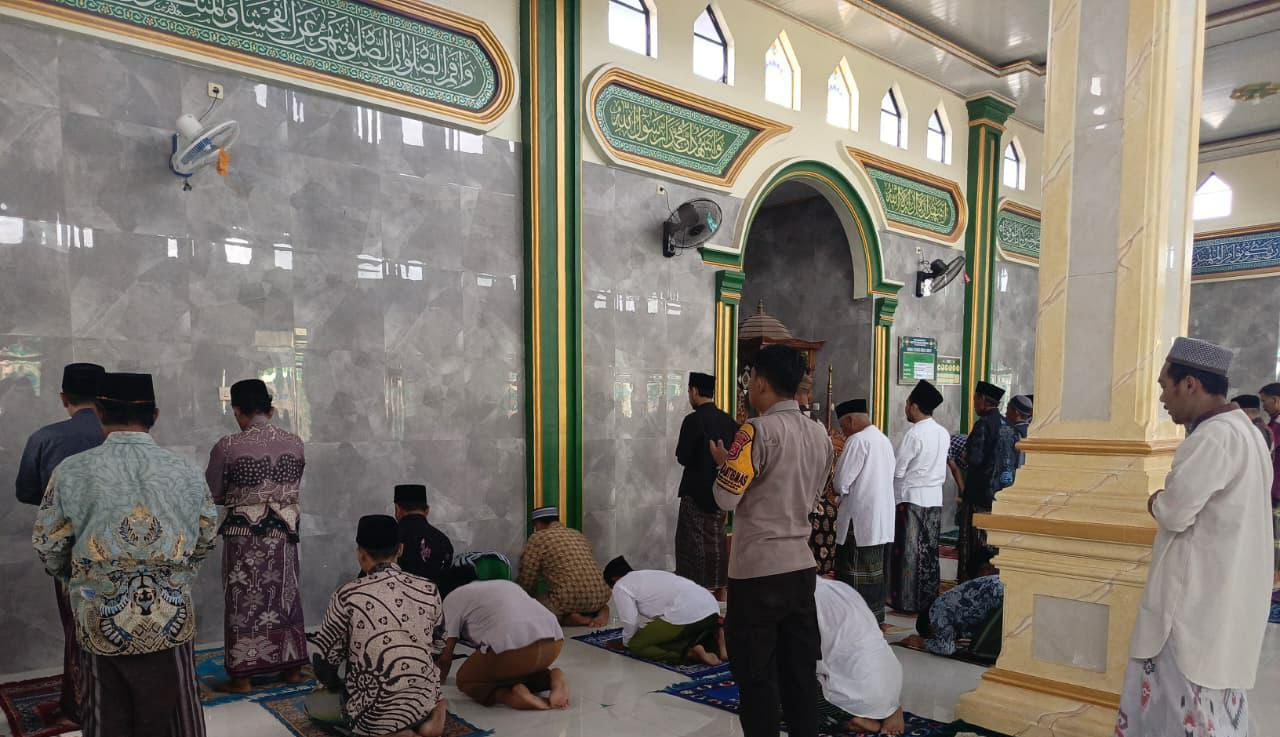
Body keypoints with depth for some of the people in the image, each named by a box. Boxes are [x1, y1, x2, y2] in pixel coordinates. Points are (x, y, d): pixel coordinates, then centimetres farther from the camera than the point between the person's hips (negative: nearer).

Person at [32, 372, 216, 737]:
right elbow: (206, 539, 5)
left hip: (101, 624, 0)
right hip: (171, 620, 1)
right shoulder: (188, 473, -5)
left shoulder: (70, 472, -9)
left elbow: (48, 546, 0)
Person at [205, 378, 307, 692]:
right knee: (285, 596, 15)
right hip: (284, 535, 4)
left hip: (243, 536, -3)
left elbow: (213, 495, -2)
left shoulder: (227, 447, -13)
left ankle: (242, 676, 16)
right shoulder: (295, 443, -3)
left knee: (244, 601, 8)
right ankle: (292, 667, 25)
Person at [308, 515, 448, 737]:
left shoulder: (347, 595, -12)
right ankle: (427, 718, 3)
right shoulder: (429, 590, -2)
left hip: (374, 708, -4)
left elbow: (325, 658, -3)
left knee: (312, 703, 23)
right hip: (425, 700, 4)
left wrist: (334, 686, 18)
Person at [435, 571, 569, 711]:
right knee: (519, 668, 35)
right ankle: (551, 678, 6)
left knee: (465, 680, 19)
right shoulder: (506, 585, 36)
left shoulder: (453, 597, 20)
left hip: (515, 646, -6)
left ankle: (511, 695, -6)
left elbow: (447, 654, 19)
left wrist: (440, 676, 38)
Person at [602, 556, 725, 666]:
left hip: (686, 616, -8)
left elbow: (630, 622, 2)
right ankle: (714, 643, 5)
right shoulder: (650, 575, 33)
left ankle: (691, 653, -10)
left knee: (636, 645, 7)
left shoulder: (620, 586, 10)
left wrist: (626, 642, 21)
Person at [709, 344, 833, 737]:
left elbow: (726, 498, -14)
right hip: (801, 566, 7)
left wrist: (724, 462, 4)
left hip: (757, 570, -6)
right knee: (800, 669, 15)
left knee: (756, 674, 5)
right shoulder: (820, 434, 7)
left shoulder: (758, 431, -15)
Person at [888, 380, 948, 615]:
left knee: (909, 551, 3)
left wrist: (897, 498, 2)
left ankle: (907, 600, 9)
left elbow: (898, 472, -13)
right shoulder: (944, 433, 5)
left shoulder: (914, 435, -16)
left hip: (912, 498, -6)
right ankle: (928, 598, 19)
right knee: (929, 551, 12)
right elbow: (942, 467, 13)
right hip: (935, 498, 6)